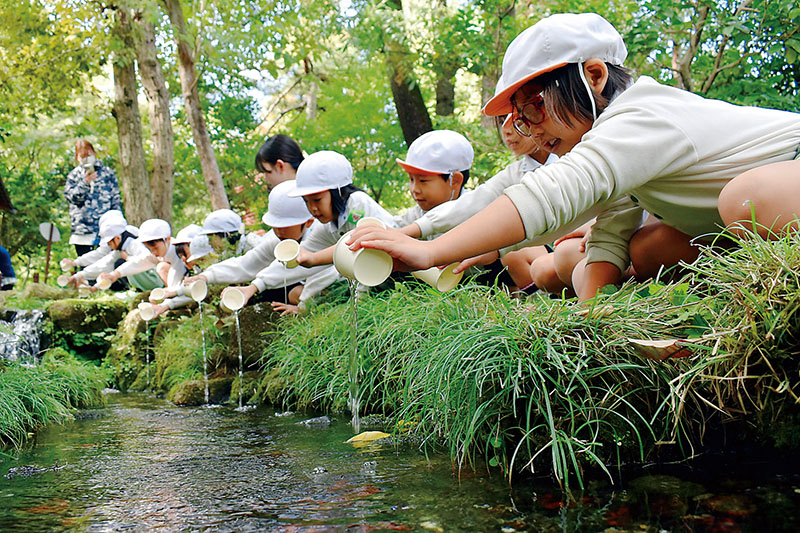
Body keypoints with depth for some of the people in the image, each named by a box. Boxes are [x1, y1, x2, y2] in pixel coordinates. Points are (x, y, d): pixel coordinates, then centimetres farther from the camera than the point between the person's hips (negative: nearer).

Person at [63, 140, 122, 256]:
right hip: (83, 230, 0)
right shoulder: (73, 175, 9)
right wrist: (85, 183, -21)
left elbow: (116, 199, 9)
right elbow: (72, 197, -5)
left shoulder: (107, 173, 9)